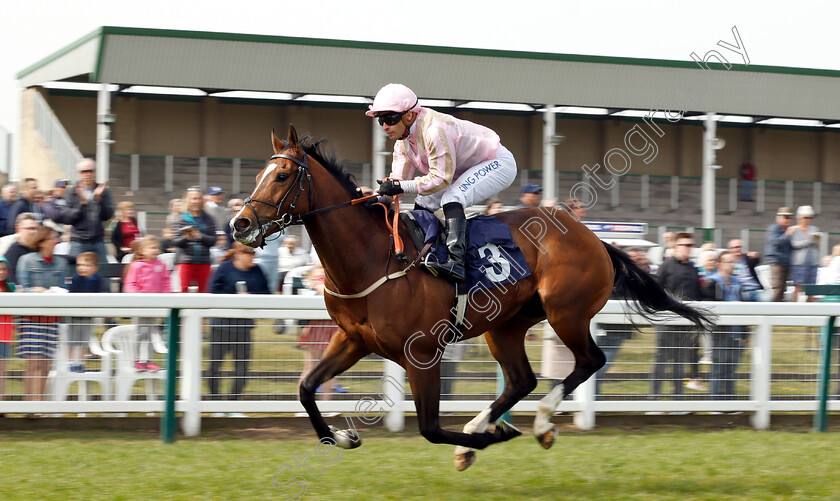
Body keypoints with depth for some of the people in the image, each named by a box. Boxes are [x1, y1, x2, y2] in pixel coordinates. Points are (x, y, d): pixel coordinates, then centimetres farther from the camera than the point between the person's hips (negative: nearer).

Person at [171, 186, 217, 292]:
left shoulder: (209, 219, 6)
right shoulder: (182, 220, 1)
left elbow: (213, 240, 0)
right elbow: (175, 241, -3)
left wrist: (201, 237, -16)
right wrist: (186, 238, -22)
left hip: (204, 261, 2)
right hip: (185, 260, -2)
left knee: (202, 290, 7)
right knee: (184, 289, -7)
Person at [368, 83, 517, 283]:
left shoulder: (433, 130, -32)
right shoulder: (402, 141, -2)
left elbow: (441, 179, -32)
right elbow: (398, 179, 0)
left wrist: (401, 187, -35)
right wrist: (380, 195, -20)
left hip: (498, 163, -10)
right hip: (468, 168, 10)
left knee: (452, 198, -31)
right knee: (423, 203, 6)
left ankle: (456, 261, -42)